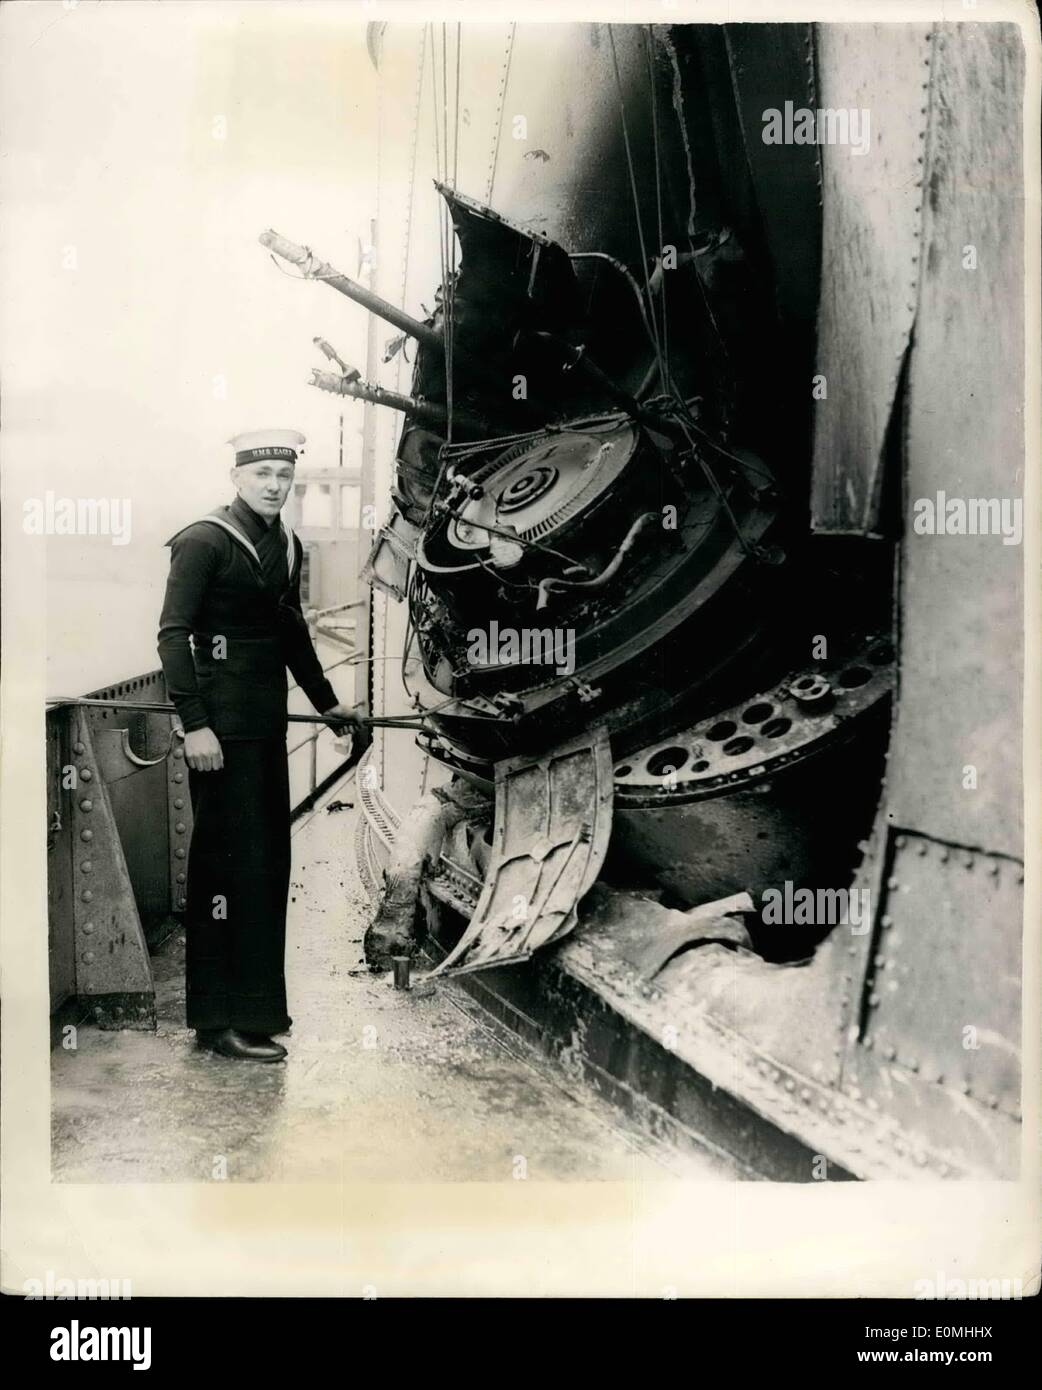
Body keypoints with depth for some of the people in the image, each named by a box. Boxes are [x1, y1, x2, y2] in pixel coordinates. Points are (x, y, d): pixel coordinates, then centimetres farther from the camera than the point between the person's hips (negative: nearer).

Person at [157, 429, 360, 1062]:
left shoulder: (289, 547, 13)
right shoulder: (205, 541, -9)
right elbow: (173, 633, -14)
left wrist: (327, 701, 28)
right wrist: (194, 724, -20)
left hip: (269, 724, 8)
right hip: (222, 728, -8)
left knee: (270, 864, 13)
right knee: (233, 864, -4)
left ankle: (258, 999, 28)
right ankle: (223, 1018, 7)